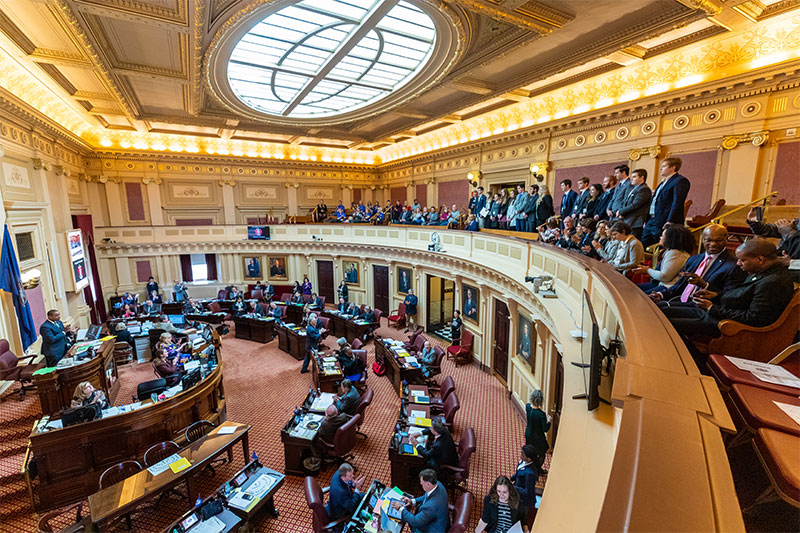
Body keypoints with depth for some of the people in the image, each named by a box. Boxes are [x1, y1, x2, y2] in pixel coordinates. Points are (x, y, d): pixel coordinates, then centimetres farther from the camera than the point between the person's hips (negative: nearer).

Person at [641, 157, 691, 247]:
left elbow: (677, 203, -17)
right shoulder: (663, 182, 22)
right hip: (651, 222, 9)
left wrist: (670, 222, -24)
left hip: (663, 224, -9)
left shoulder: (680, 181, -7)